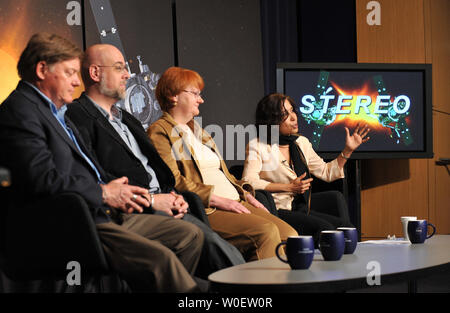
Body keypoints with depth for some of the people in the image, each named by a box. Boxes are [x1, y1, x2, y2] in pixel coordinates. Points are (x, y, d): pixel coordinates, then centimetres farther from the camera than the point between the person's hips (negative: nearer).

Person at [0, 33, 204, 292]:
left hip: (104, 213, 11)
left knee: (190, 235, 4)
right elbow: (43, 178, -21)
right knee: (160, 258, -28)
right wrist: (103, 193, -14)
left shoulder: (56, 112, 24)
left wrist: (116, 192, 5)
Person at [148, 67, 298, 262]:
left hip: (236, 202, 9)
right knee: (267, 231, -28)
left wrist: (244, 193, 12)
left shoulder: (197, 130, 29)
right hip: (206, 209, -9)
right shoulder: (159, 132, 0)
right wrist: (217, 200, -17)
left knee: (289, 234, -12)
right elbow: (174, 181, -13)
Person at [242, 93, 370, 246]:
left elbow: (326, 172, 21)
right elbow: (249, 182, -18)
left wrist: (348, 150, 9)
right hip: (277, 211, -7)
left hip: (299, 205, 7)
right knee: (323, 227, -26)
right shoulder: (257, 146, -6)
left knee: (335, 197, -14)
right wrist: (289, 187, -16)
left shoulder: (301, 143, 15)